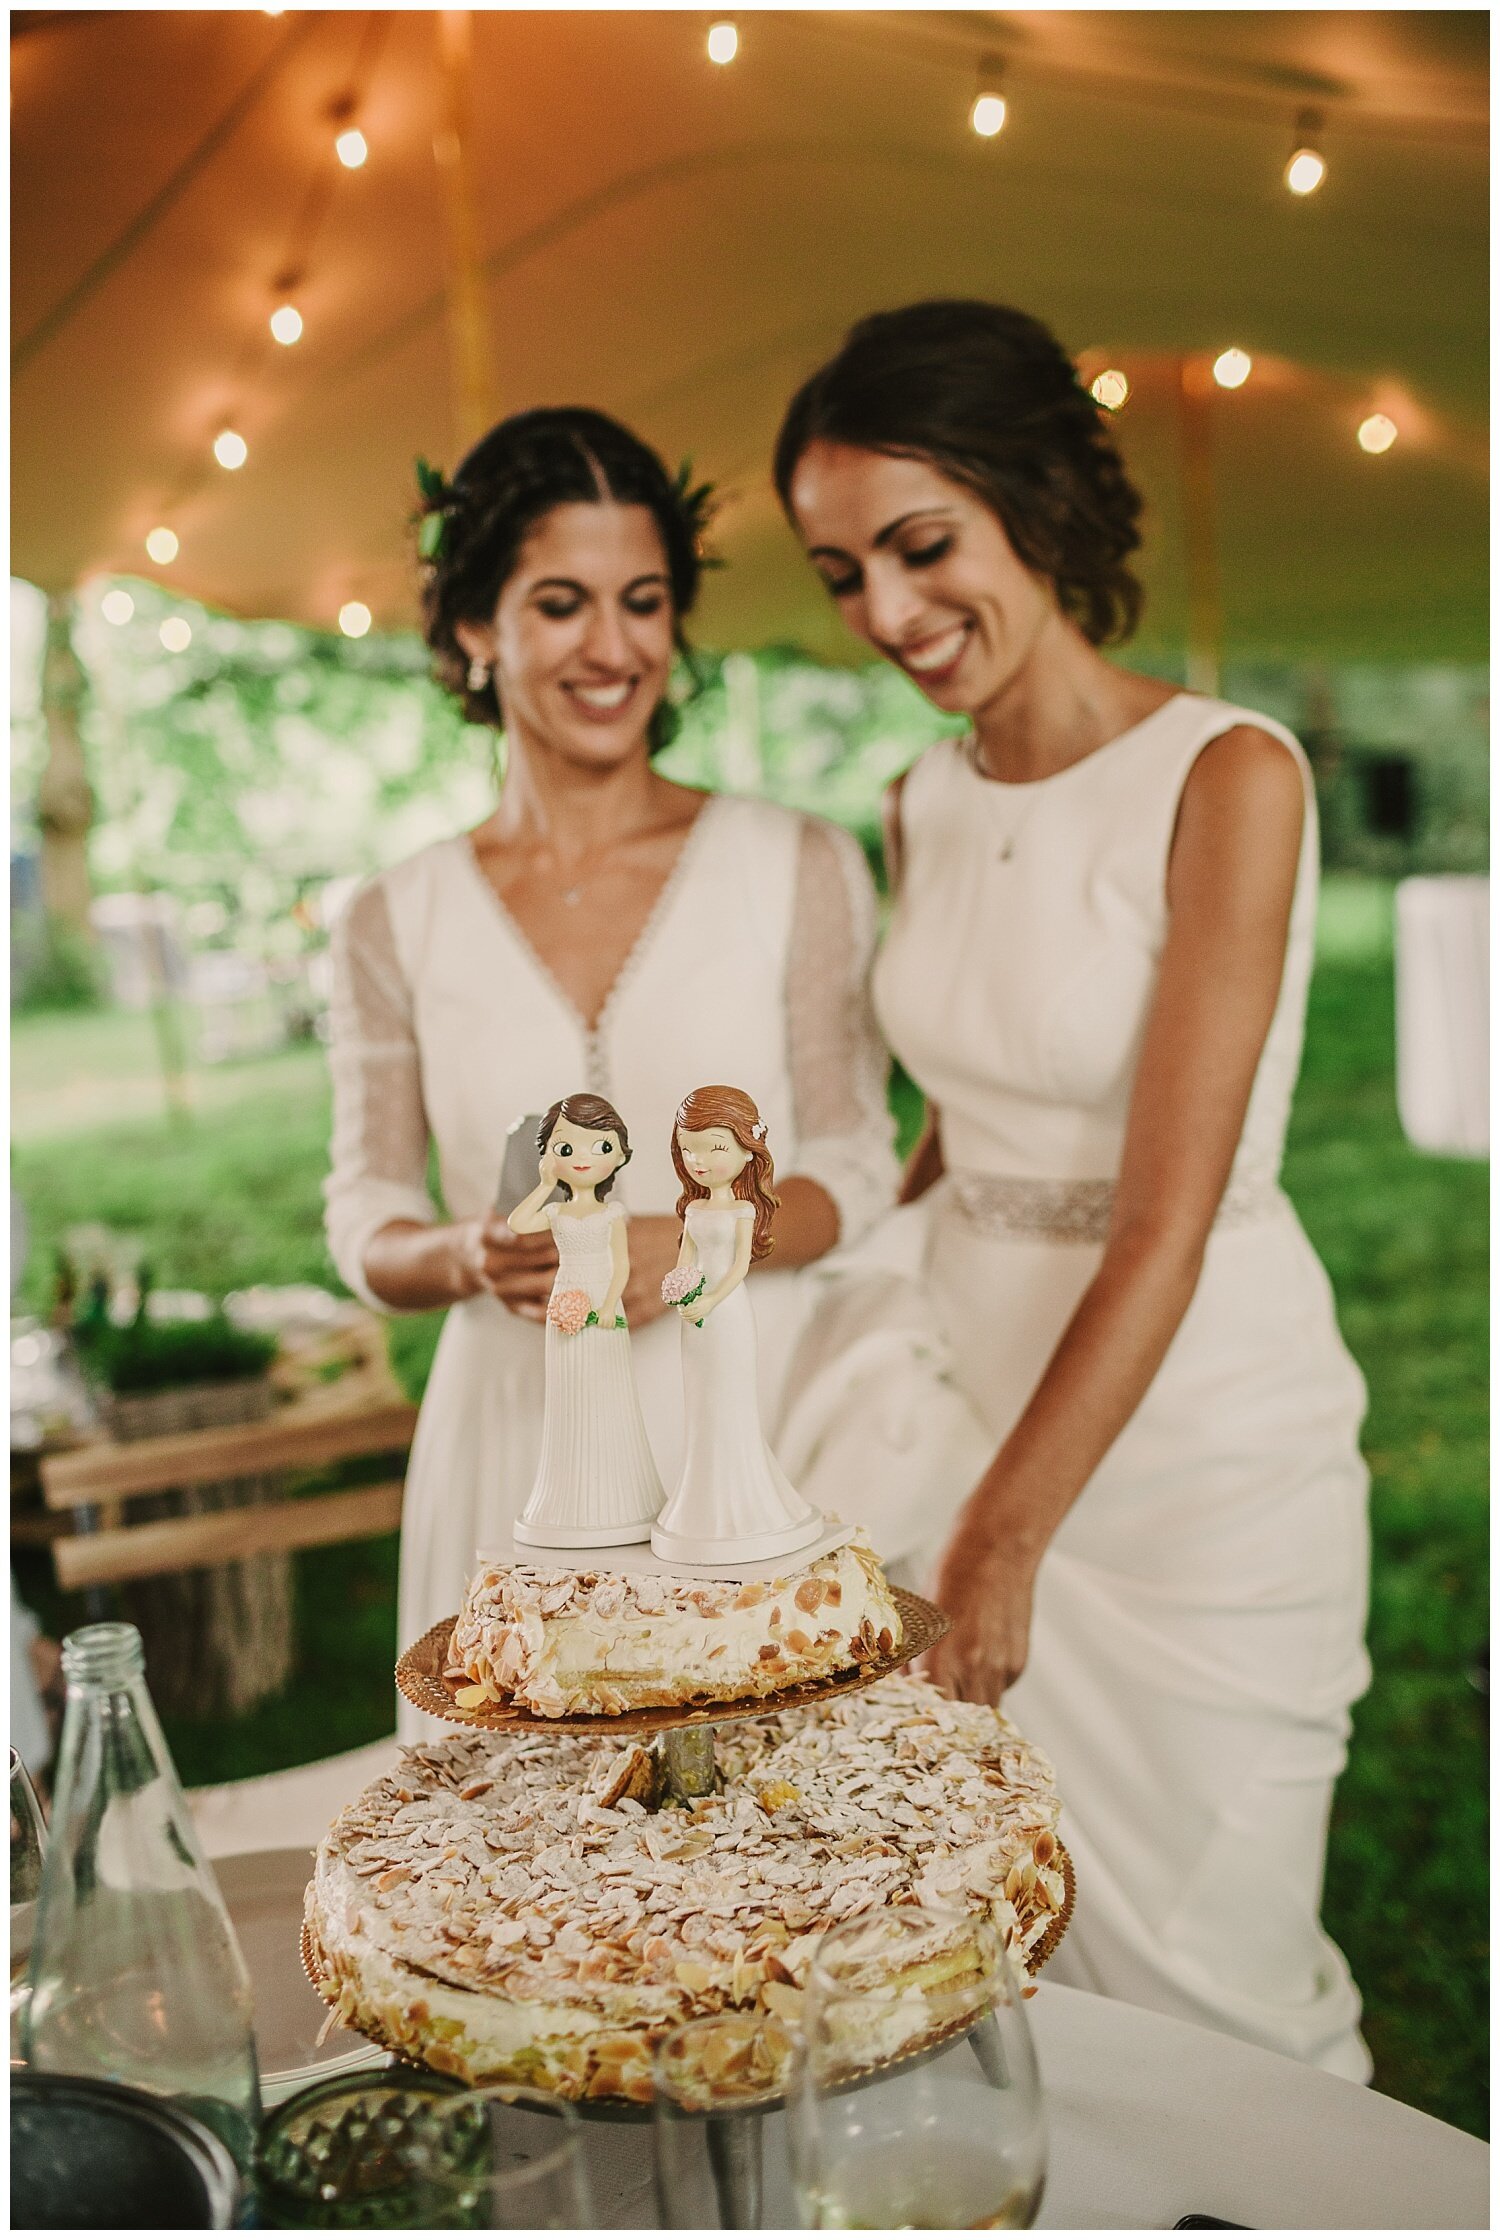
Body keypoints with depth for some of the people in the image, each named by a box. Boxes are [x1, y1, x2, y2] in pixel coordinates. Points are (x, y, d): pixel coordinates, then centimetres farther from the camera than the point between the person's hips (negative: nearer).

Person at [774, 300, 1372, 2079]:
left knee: (1195, 1978, 8)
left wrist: (1005, 1541, -23)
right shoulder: (926, 807, 4)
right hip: (974, 1390, 6)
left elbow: (1167, 1218, -21)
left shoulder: (1227, 778, -16)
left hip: (1193, 1446, -5)